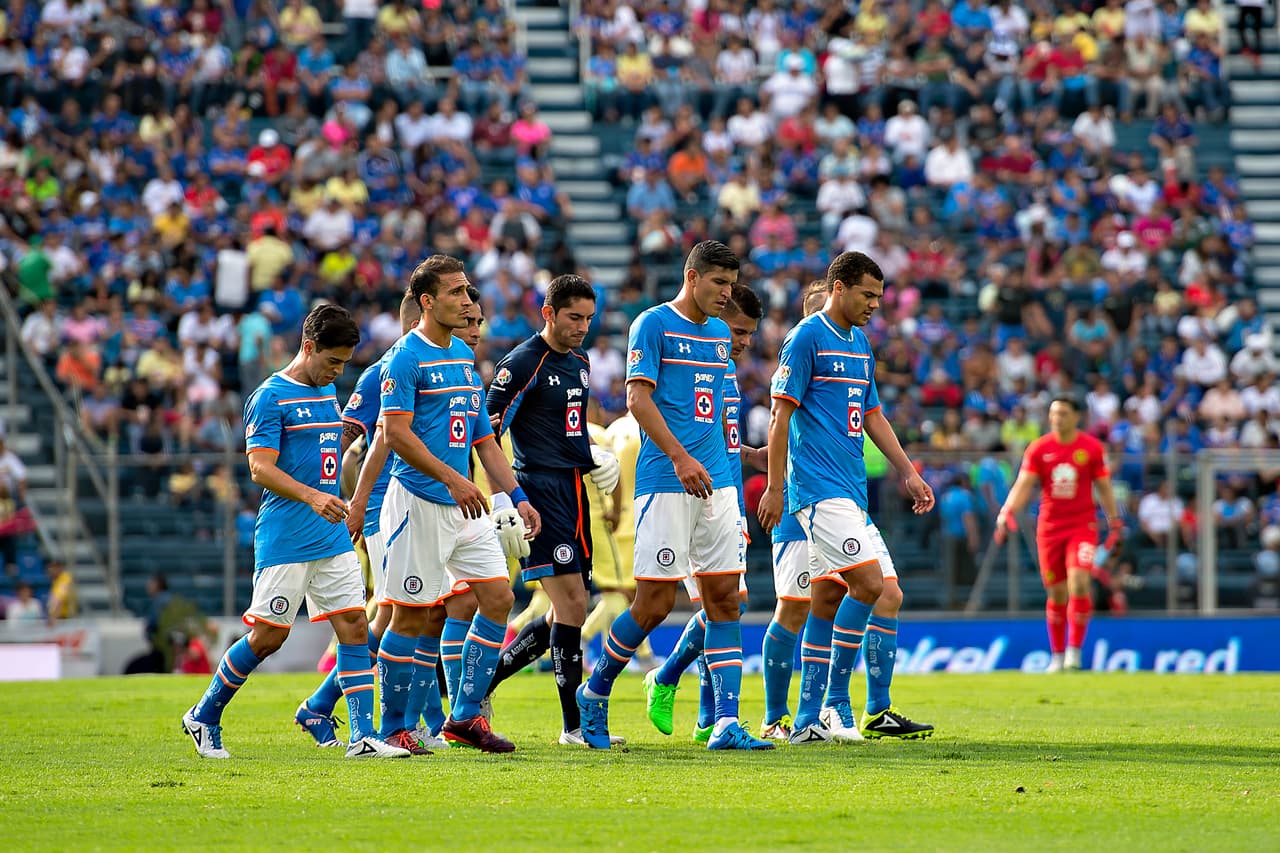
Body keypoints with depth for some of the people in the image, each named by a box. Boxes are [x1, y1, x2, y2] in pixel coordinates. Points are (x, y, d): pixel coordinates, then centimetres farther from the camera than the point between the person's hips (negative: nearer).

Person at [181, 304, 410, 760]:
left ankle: (363, 736, -6)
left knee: (354, 627, -3)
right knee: (267, 636, -2)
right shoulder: (270, 397, -10)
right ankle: (204, 718, 15)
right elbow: (261, 467, -18)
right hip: (284, 541, -7)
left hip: (333, 538, 7)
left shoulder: (328, 393, 15)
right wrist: (312, 496, -29)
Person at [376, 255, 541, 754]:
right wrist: (452, 479, -25)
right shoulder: (405, 358, -9)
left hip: (465, 506, 8)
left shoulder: (464, 357, 15)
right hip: (418, 502, -8)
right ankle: (393, 728, 7)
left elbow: (484, 437, 19)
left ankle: (465, 717, 8)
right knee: (411, 615, -3)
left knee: (498, 599, 1)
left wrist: (516, 497, 13)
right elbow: (396, 433, -18)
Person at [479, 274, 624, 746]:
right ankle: (574, 724, -9)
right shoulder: (522, 363, -10)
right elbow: (487, 433, -13)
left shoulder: (579, 363, 16)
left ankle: (481, 683, 22)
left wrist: (591, 455, 13)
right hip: (540, 491, -9)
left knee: (566, 613, 10)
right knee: (571, 604, -13)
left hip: (573, 493, 9)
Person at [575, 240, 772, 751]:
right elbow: (638, 398, -12)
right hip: (665, 481, -7)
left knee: (724, 598, -1)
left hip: (716, 482, 7)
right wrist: (681, 458, -21)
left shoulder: (719, 332, 17)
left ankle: (726, 724, -3)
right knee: (655, 602, -8)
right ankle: (595, 694, 13)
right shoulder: (653, 325, -4)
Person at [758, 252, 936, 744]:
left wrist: (908, 473, 20)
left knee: (828, 602, 5)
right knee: (869, 583, -17)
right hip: (820, 488, -8)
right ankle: (835, 702, -10)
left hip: (851, 491, 8)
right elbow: (781, 413, -9)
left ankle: (809, 720, 7)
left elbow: (872, 416, 26)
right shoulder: (807, 338, -6)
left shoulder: (859, 344, 19)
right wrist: (775, 486, -13)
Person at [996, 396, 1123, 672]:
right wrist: (1007, 512, -17)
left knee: (1079, 582, -19)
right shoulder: (1038, 448, 2)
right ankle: (1057, 655, 16)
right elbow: (1023, 486, -2)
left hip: (1082, 525, -1)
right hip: (1049, 526, 1)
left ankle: (1075, 650, -9)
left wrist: (1115, 523, 4)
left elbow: (1104, 489, 7)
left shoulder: (1092, 448, 1)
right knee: (1056, 593, 4)